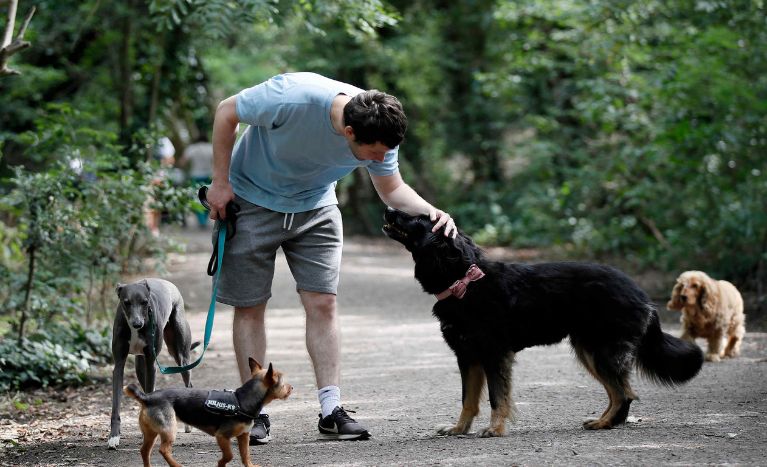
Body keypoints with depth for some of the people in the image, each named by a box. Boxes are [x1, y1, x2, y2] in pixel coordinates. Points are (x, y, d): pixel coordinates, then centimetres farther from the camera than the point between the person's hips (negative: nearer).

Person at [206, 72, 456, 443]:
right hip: (252, 202, -3)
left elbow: (391, 189, -3)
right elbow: (226, 112, -20)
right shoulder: (293, 97, -36)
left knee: (322, 303, -5)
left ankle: (331, 411, -2)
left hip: (315, 208, 4)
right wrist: (221, 182, -17)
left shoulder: (379, 134, -20)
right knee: (249, 307, -2)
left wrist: (430, 211, -22)